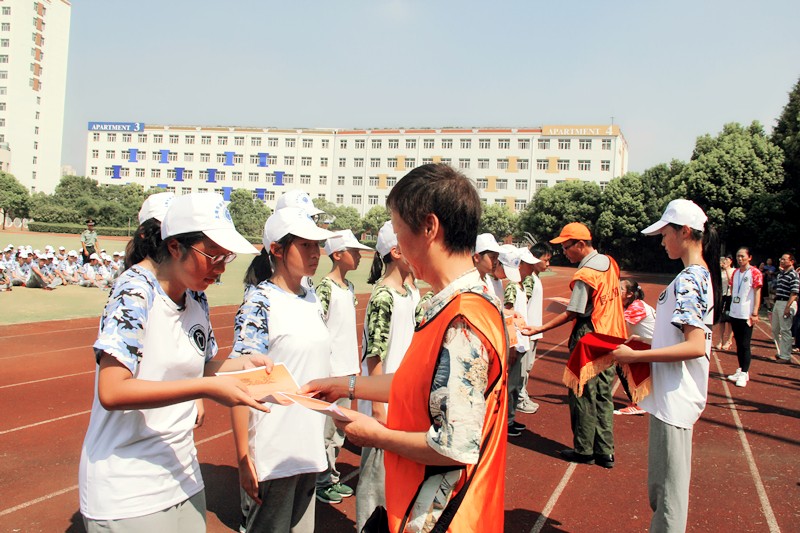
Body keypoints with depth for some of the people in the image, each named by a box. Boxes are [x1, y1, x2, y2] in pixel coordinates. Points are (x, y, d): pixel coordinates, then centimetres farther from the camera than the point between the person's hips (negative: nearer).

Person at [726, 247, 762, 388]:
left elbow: (757, 293, -10)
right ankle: (740, 371, 22)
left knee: (745, 345, -4)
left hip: (746, 315, -6)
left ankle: (744, 374, 2)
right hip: (734, 313, 6)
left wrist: (755, 313, -15)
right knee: (738, 344, 13)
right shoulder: (736, 272, 11)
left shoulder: (755, 273, -8)